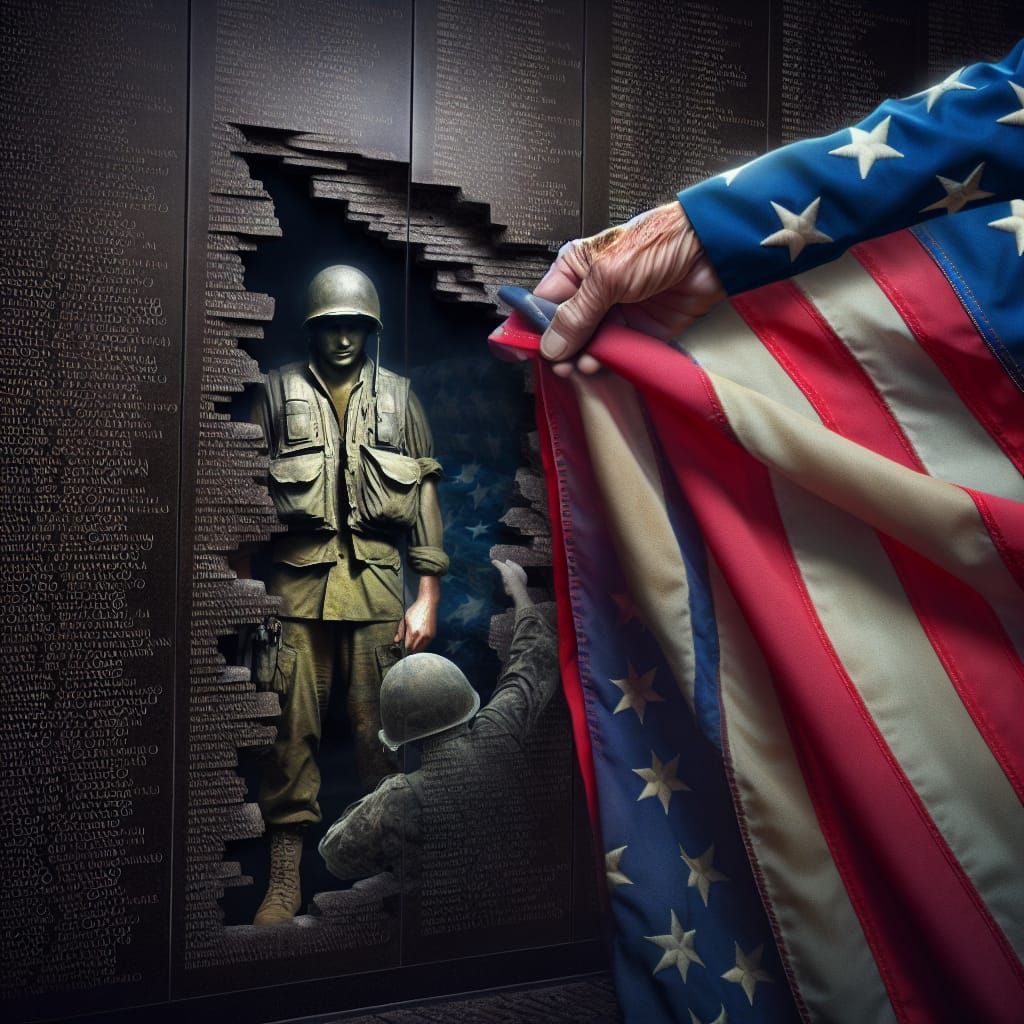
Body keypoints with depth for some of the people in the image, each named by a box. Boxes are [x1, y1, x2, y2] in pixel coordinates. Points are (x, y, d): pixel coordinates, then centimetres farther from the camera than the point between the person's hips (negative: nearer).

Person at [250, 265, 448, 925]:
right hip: (298, 580, 0)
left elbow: (425, 493, 7)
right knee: (293, 728, 2)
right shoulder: (280, 390, 8)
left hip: (376, 581, 1)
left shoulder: (398, 396, 10)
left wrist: (429, 593, 1)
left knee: (380, 728, 6)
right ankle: (285, 879, 13)